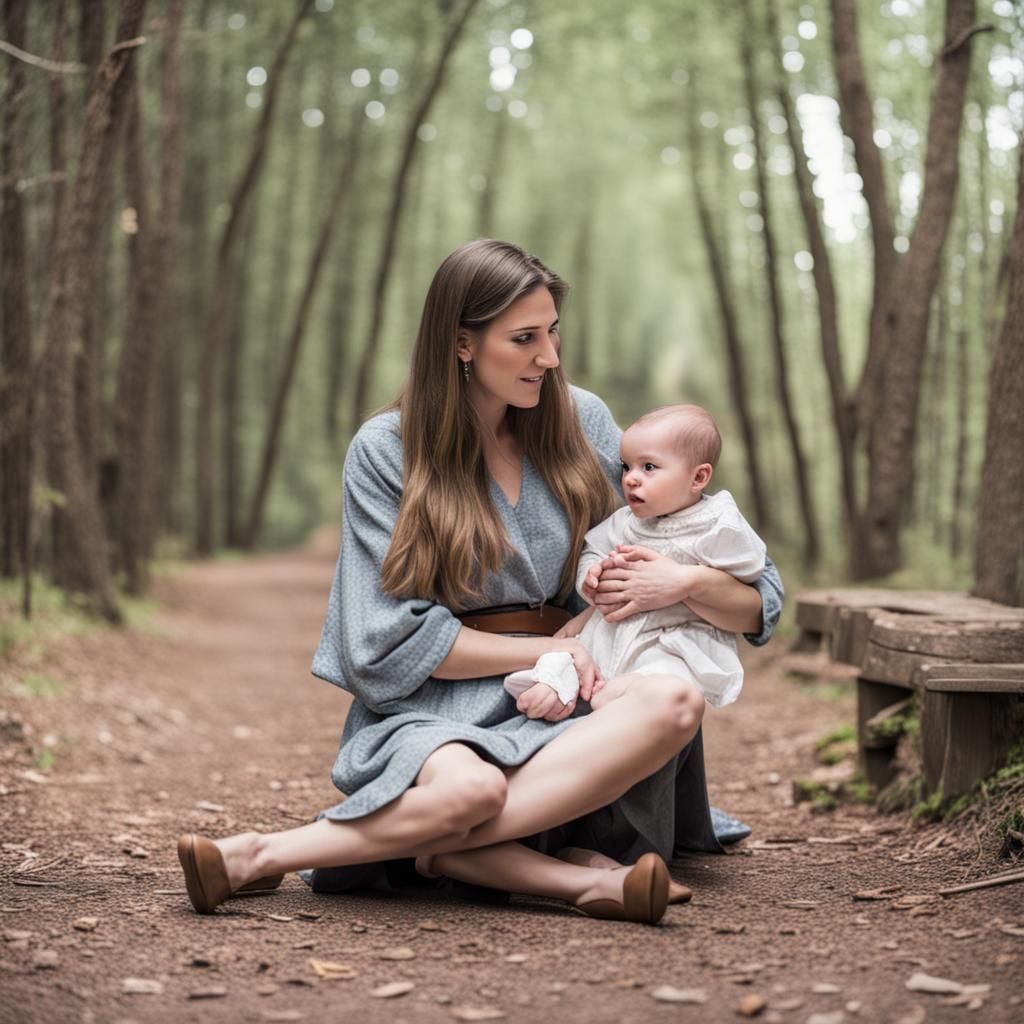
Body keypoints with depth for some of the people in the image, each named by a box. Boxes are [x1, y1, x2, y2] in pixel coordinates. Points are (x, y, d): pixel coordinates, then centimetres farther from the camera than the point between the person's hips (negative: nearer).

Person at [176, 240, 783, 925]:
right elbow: (394, 643, -6)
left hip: (555, 715, 5)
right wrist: (546, 651, -6)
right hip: (431, 713, -5)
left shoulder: (581, 423, 9)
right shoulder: (386, 451, 0)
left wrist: (688, 582, -12)